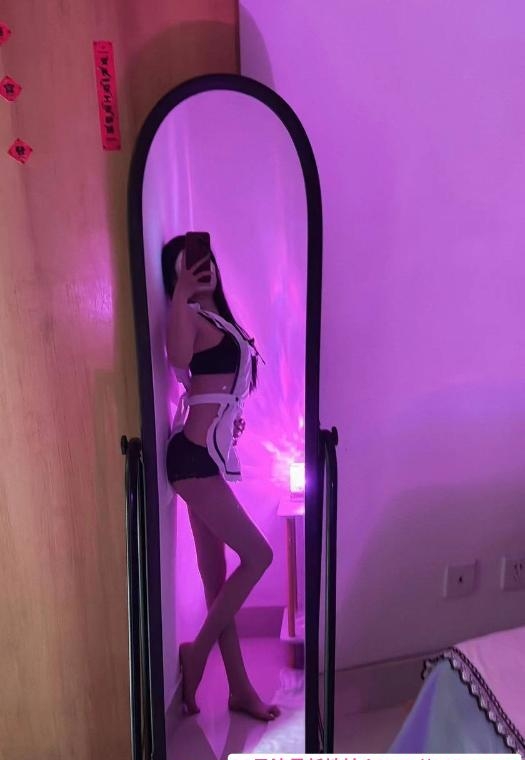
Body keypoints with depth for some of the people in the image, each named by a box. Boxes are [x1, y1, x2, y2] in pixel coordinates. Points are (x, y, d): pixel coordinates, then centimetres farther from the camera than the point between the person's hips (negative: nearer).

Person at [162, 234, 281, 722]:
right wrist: (182, 293, -28)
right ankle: (196, 653, 13)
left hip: (208, 457, 9)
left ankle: (240, 689, 23)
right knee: (257, 555, -5)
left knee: (217, 576, 12)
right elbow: (179, 359, -33)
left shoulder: (216, 316, 18)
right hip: (195, 458, -9)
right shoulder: (189, 315, -8)